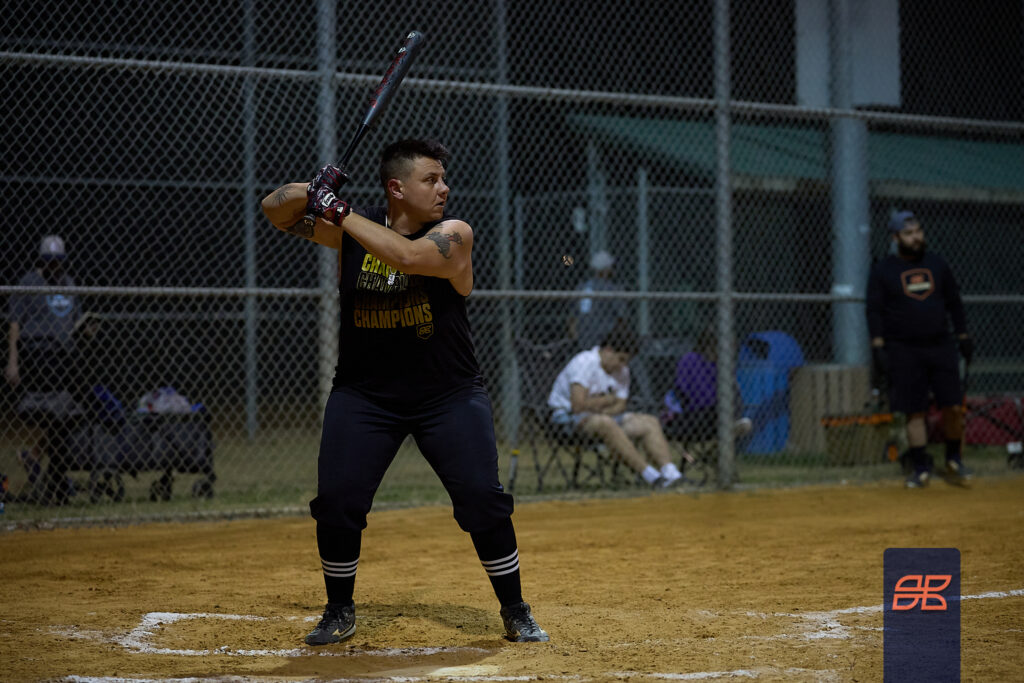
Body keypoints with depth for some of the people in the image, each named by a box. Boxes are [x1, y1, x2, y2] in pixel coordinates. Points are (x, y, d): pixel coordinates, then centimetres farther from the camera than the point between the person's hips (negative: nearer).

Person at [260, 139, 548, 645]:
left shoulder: (453, 234, -11)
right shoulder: (354, 226, -2)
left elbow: (407, 255, -32)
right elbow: (274, 210, -1)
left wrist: (339, 212, -28)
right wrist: (314, 190, -22)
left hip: (449, 394, -2)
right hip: (364, 394, 2)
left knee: (482, 501, -8)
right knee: (336, 502, -6)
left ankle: (515, 614, 9)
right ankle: (339, 613, 15)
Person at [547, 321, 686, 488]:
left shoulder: (622, 369, 8)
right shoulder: (585, 363, -18)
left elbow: (620, 406, 4)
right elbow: (578, 405, -28)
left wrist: (598, 407, -17)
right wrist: (608, 400, -12)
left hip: (604, 418, 8)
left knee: (650, 422, -6)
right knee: (606, 423, -38)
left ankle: (670, 473, -24)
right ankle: (649, 474, -40)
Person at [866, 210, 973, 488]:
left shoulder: (937, 265, 10)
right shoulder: (882, 271, 1)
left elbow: (954, 303, 16)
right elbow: (874, 311, -2)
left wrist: (963, 336, 11)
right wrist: (878, 347, -11)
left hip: (941, 347, 2)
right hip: (904, 350, -2)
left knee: (953, 406, -2)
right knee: (914, 411, -1)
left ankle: (954, 461, 15)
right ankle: (920, 467, 7)